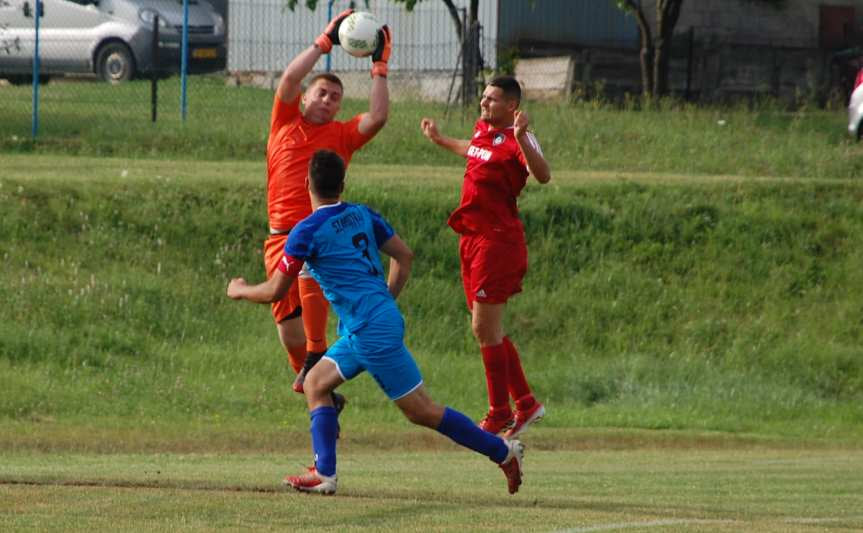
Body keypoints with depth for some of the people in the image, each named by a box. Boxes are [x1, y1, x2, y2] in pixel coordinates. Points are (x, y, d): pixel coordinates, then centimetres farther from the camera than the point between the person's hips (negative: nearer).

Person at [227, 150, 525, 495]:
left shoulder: (307, 232, -12)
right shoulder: (362, 215, 8)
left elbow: (275, 291, -7)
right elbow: (404, 256, 13)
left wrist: (239, 290, 12)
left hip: (371, 331, -9)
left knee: (421, 411, -3)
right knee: (316, 383, 12)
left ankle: (503, 451, 2)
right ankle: (324, 473, 2)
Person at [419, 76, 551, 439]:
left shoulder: (516, 139, -15)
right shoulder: (482, 130, 12)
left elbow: (542, 175, -33)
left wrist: (521, 139, -45)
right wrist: (440, 140, 51)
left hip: (497, 241, -9)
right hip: (473, 239, 9)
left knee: (486, 328, -7)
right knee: (486, 330, 13)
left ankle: (500, 415, 1)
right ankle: (525, 403, 22)